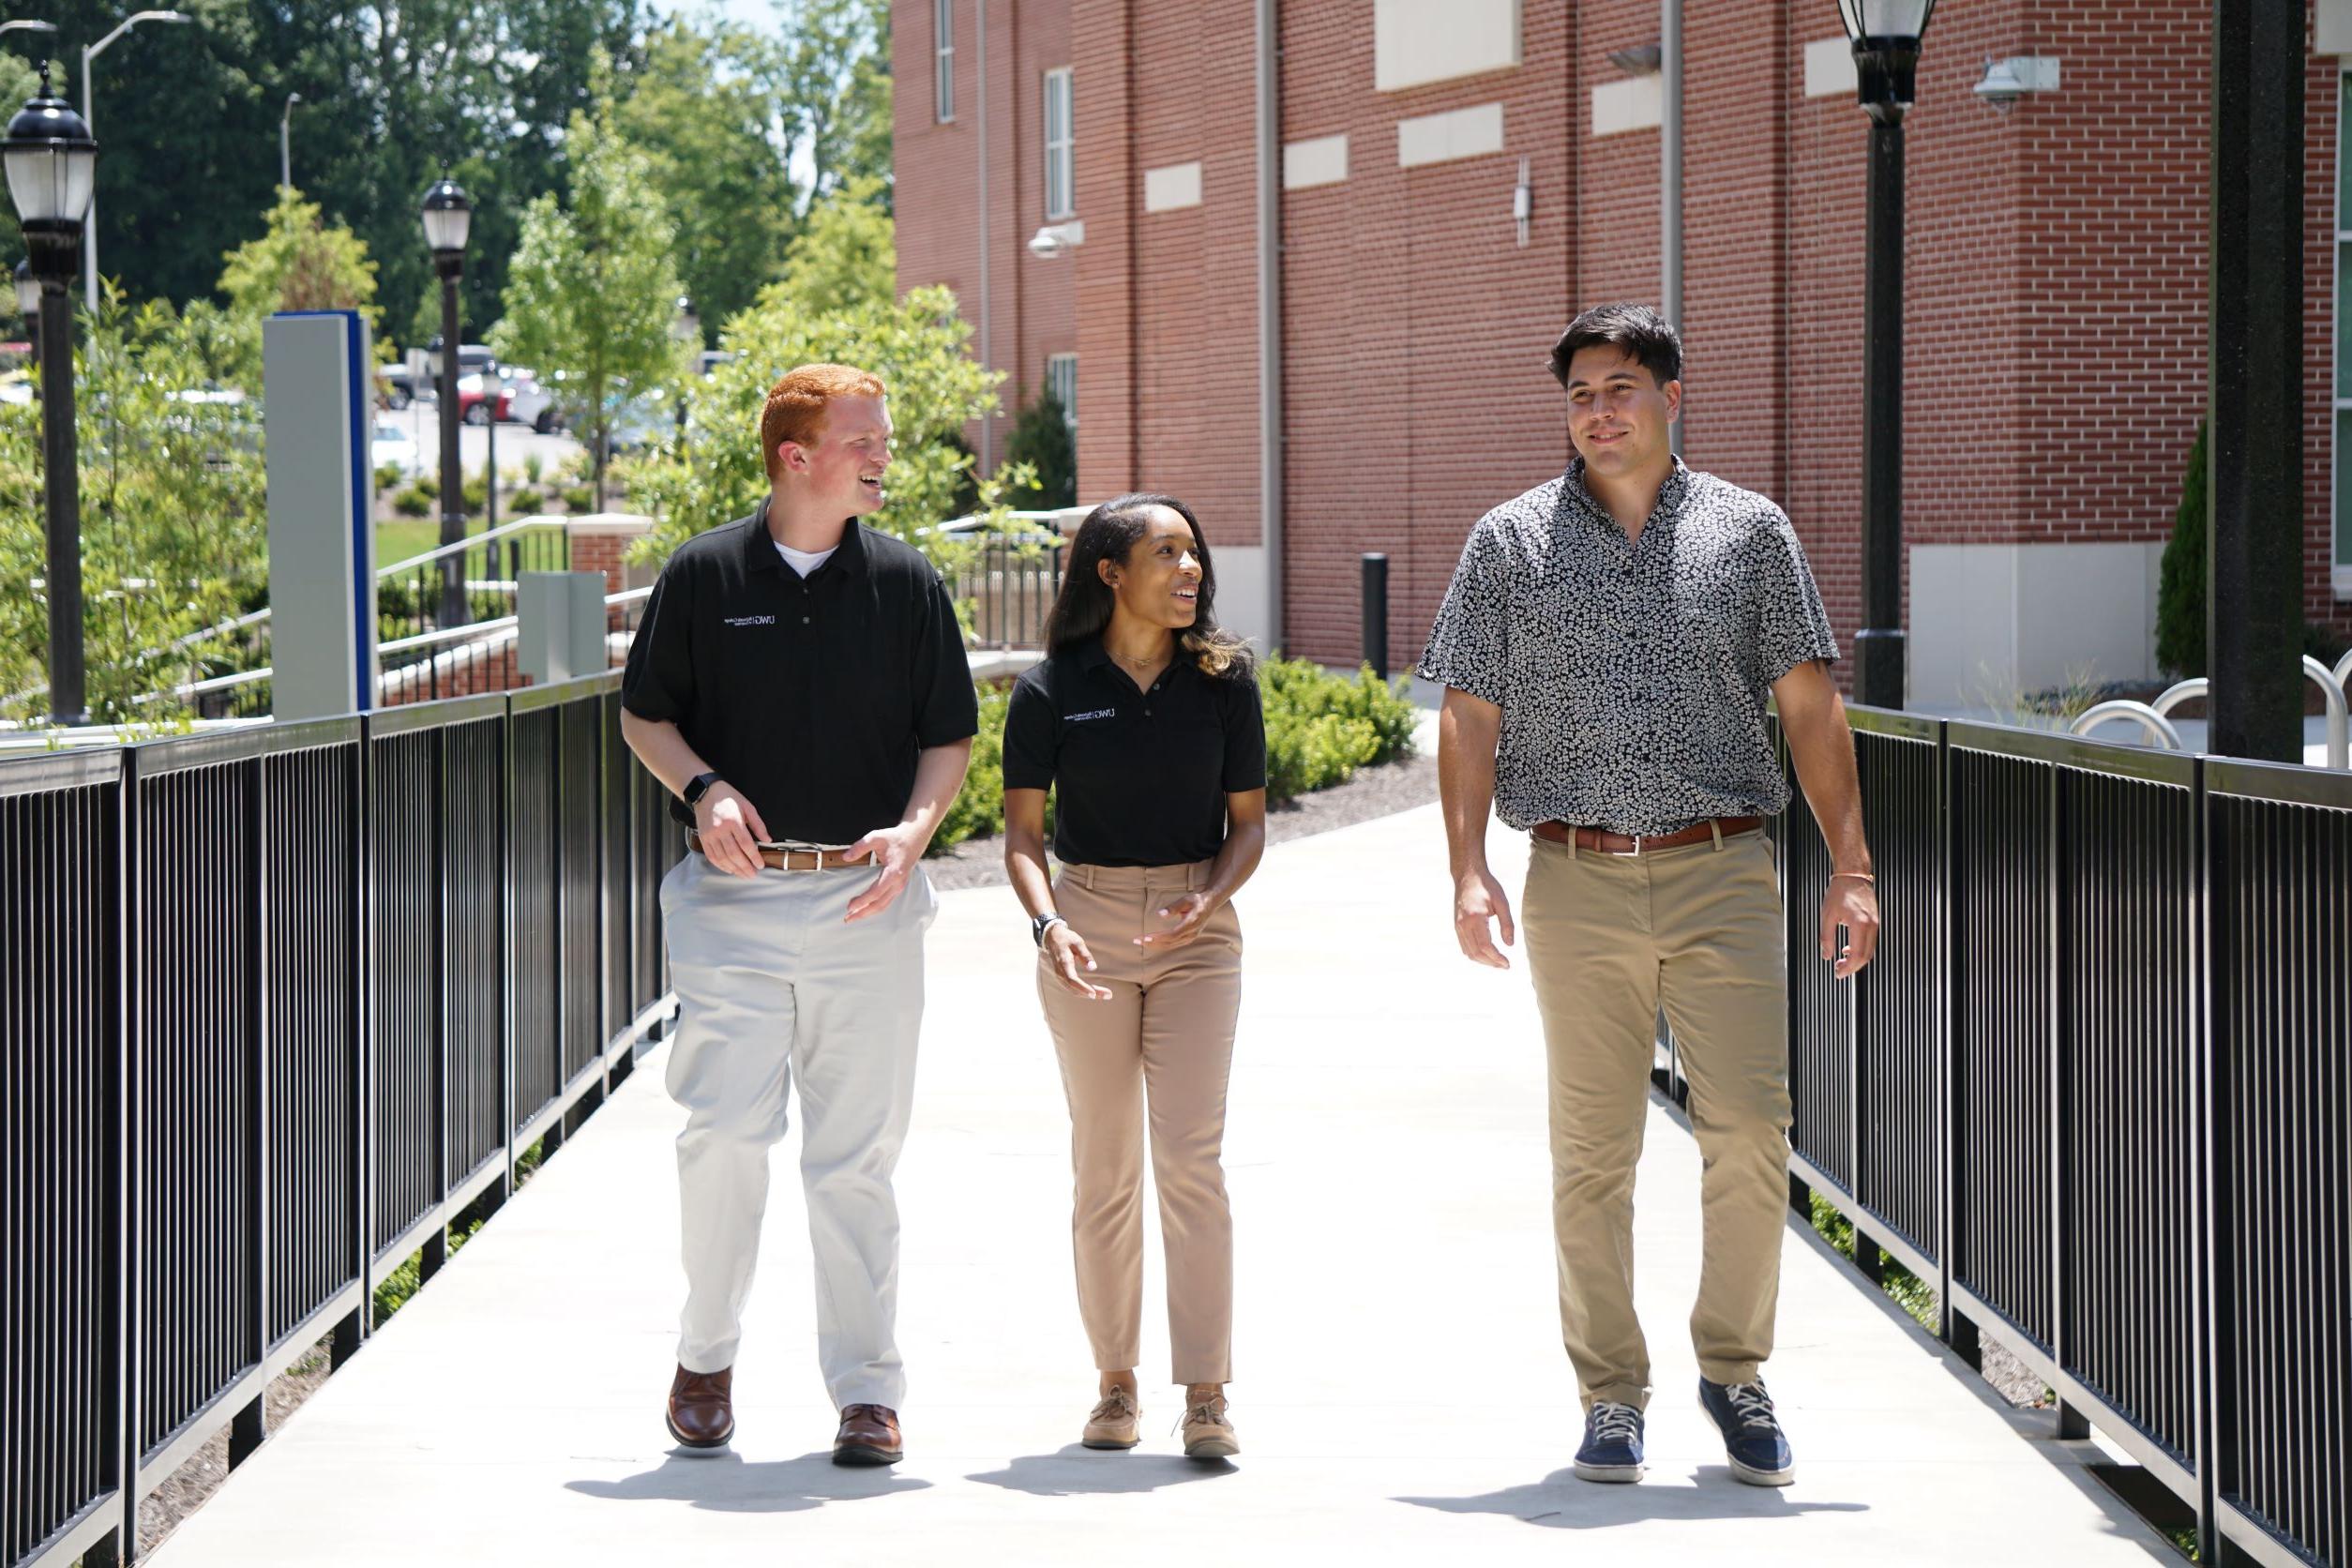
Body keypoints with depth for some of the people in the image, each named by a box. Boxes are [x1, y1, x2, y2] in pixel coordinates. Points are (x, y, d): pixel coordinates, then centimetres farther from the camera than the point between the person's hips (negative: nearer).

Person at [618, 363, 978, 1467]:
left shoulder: (906, 584, 5)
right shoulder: (705, 575, 2)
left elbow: (949, 736, 10)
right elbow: (645, 716, 10)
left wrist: (912, 829, -8)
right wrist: (704, 790, -8)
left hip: (864, 901, 1)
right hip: (731, 896, -1)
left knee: (855, 1157, 2)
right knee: (723, 1132, -9)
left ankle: (867, 1388, 10)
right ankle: (706, 1355, 12)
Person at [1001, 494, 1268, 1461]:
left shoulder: (1223, 681, 1)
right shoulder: (1051, 690, -3)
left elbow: (1248, 820, 6)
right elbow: (1023, 833, -1)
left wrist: (1210, 899, -13)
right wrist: (1048, 925, -18)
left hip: (1198, 932, 0)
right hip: (1089, 923, 0)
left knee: (1191, 1156, -9)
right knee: (1104, 1164, 4)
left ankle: (1207, 1393, -7)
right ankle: (1115, 1382, 15)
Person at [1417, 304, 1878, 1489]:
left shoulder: (1748, 532, 8)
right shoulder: (1511, 542, 8)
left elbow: (1809, 705, 7)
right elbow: (1470, 720, 7)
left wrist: (1850, 865, 0)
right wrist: (1468, 870, -5)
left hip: (1723, 872, 0)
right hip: (1577, 883, 0)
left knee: (1752, 1128, -6)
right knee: (1592, 1150, 3)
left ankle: (1733, 1368, 12)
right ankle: (1610, 1395, 13)